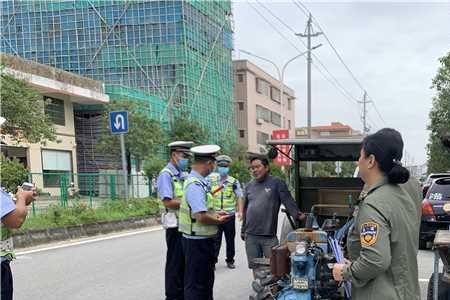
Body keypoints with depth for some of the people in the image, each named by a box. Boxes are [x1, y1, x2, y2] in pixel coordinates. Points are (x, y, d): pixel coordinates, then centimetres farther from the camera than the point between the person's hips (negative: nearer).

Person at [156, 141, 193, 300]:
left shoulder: (182, 175, 14)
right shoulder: (166, 175, -13)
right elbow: (168, 202, -21)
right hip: (175, 225, -8)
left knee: (184, 261, 16)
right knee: (175, 263, 1)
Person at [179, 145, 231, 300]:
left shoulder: (199, 182, 9)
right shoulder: (195, 185, -23)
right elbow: (201, 216, -30)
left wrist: (215, 215, 11)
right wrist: (218, 221, -13)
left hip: (204, 240, 10)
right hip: (197, 241, -10)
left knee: (206, 281, 21)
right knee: (196, 283, 2)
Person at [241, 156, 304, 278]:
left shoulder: (276, 183, -2)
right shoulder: (249, 186, 13)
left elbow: (288, 201, -9)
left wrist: (297, 214, -23)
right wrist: (243, 230, 19)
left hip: (269, 236, -4)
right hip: (251, 236, 5)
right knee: (255, 267, 12)